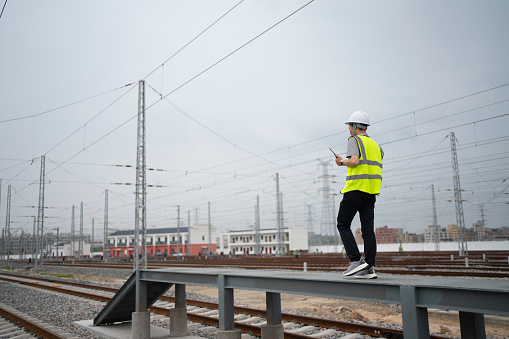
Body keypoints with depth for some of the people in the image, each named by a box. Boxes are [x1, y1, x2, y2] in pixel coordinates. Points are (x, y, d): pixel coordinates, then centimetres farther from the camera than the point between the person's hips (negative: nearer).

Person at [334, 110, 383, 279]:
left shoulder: (354, 140, -2)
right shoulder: (375, 144, 21)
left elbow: (354, 161, -18)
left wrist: (342, 161, 0)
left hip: (356, 187, -7)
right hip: (372, 191, 7)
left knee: (343, 224, 2)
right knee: (368, 228, 4)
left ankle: (356, 260, -8)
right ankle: (369, 267, 0)